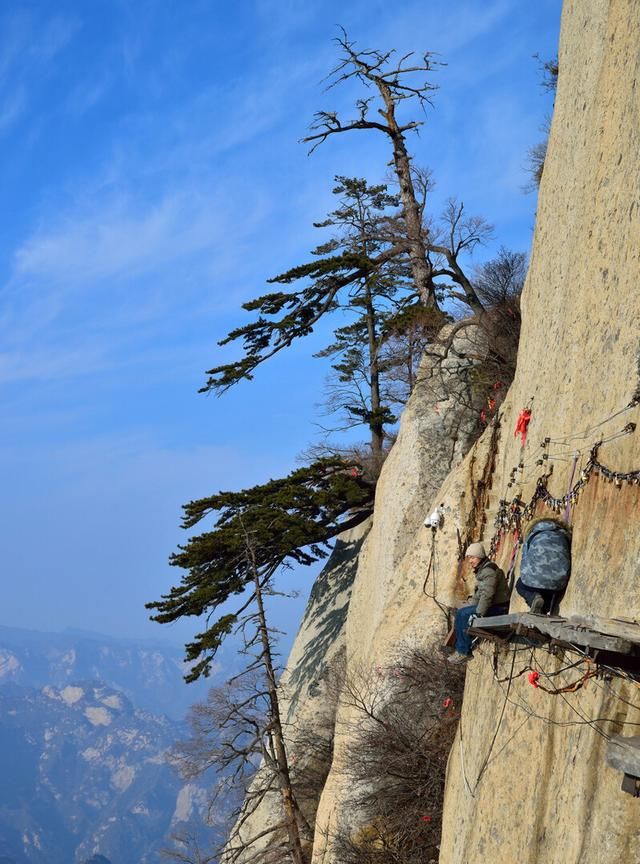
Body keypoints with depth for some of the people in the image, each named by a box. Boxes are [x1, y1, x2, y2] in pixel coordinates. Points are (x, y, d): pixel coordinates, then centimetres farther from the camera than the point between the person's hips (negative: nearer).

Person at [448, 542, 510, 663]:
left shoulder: (489, 570, -18)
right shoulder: (481, 570, 15)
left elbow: (487, 595, -25)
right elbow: (478, 593, 21)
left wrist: (478, 614, -24)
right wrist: (472, 609, 10)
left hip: (498, 607, -10)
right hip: (492, 605, 10)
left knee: (463, 615, -18)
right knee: (461, 613, 7)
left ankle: (463, 652, -11)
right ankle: (461, 649, 7)